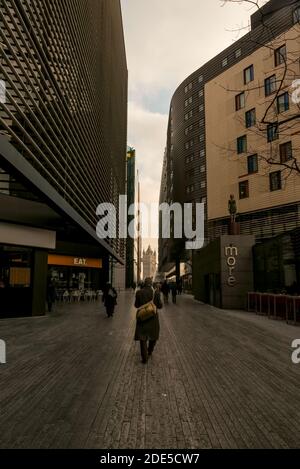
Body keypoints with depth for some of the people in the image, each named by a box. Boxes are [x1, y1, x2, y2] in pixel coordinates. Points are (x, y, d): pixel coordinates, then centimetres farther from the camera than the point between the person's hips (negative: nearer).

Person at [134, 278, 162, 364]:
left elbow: (136, 305, -1)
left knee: (142, 337, 8)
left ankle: (144, 357, 6)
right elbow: (160, 306, -6)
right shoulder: (156, 292, -12)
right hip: (153, 317, 0)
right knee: (153, 336, 23)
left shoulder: (139, 292, -9)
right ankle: (150, 352, 38)